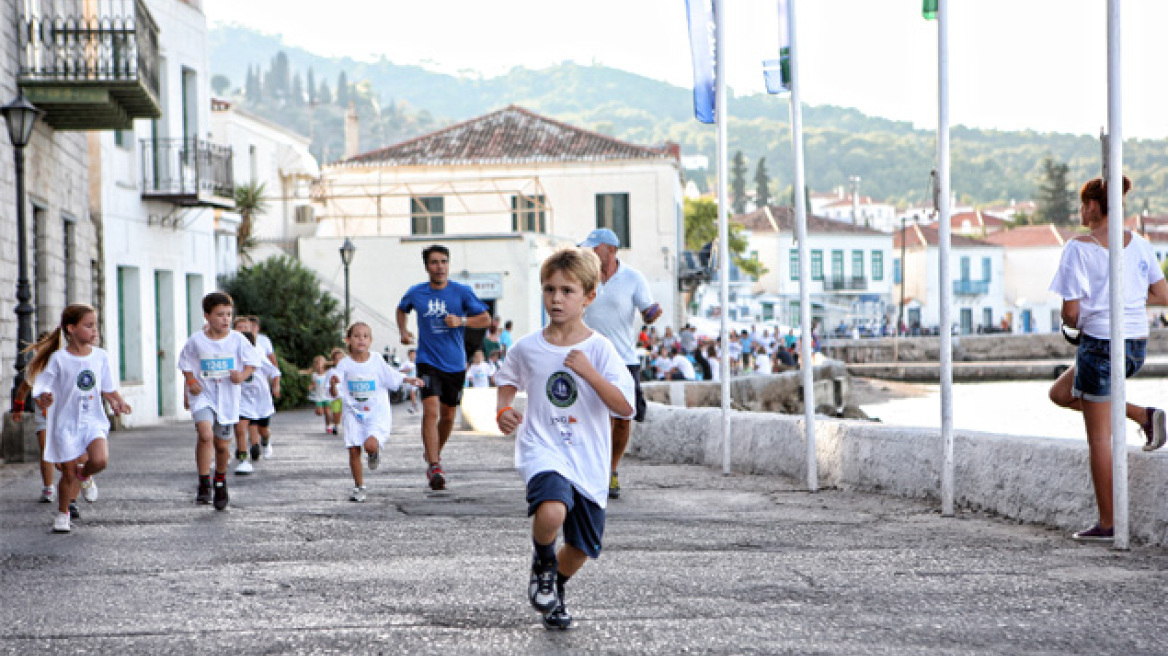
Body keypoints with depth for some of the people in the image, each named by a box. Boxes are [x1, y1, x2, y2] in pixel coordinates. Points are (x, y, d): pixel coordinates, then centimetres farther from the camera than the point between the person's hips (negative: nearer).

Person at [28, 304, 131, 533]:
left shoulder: (100, 357, 3)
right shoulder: (58, 359, -7)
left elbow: (107, 388, 14)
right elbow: (43, 391, -7)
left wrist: (117, 402, -5)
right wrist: (44, 401, -29)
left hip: (93, 420, 2)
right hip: (66, 422, -2)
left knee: (100, 460, -22)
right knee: (69, 473, 0)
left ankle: (84, 474, 14)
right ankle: (63, 514, 23)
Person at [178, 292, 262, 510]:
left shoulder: (237, 340, -2)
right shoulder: (196, 341, -3)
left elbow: (254, 360, 4)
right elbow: (185, 363, 10)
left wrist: (242, 376, -14)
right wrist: (190, 381, -7)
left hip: (228, 399, 2)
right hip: (203, 396, -2)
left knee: (223, 445, 9)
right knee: (205, 434, -25)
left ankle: (220, 481, 38)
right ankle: (204, 485, -16)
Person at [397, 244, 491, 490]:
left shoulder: (462, 292, -4)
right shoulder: (416, 293, 1)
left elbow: (486, 319, -2)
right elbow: (402, 309, 23)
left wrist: (461, 321, -18)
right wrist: (403, 331, 6)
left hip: (455, 365, 1)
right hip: (428, 361, -1)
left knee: (448, 417, 12)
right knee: (431, 411, -19)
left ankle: (433, 453, 38)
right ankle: (434, 466, -20)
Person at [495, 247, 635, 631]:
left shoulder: (600, 349, -6)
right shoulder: (527, 348, 0)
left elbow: (626, 408, -14)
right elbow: (508, 382, 22)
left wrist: (590, 373, -24)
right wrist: (503, 411, 2)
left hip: (588, 461, 1)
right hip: (542, 451, -1)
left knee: (581, 548, 11)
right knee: (551, 513, -32)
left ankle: (555, 590, 44)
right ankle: (542, 561, 2)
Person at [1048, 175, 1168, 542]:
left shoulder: (1079, 248, -11)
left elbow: (1071, 311, -12)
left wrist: (1073, 324, 10)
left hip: (1101, 343, -7)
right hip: (1137, 343, 7)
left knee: (1099, 438, 2)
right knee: (1061, 393, 26)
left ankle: (1107, 524, 6)